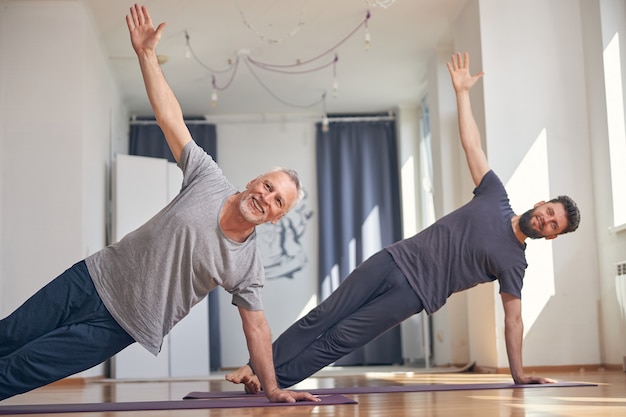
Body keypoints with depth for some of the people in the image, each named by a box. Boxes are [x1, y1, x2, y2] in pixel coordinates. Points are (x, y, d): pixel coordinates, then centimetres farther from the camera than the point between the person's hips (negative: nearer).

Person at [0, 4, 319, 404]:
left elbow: (256, 325, -3)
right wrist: (147, 53, -14)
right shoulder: (209, 180, -9)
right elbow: (170, 116, -9)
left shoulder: (247, 265, -11)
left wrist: (272, 388, -4)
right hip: (94, 278, 2)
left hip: (117, 328, -2)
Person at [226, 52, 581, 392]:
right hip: (396, 261, 2)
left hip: (413, 294, -2)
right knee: (322, 318, -3)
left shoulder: (514, 262, 2)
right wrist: (462, 90, 7)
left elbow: (513, 318, 4)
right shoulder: (496, 198, 7)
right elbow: (472, 145, 9)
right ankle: (256, 367, 2)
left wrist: (519, 374, 1)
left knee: (339, 340, -11)